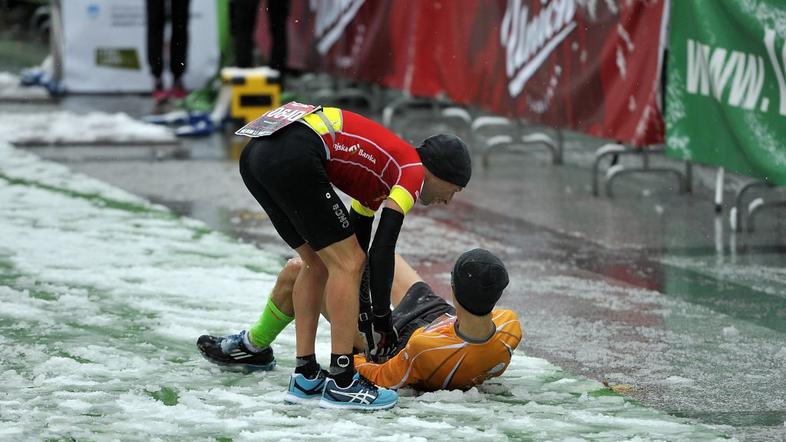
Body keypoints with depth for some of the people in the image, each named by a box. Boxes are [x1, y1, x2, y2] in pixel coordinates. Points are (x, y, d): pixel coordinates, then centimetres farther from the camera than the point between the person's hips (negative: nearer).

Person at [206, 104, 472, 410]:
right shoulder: (414, 171, 6)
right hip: (294, 158, -10)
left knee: (319, 264, 21)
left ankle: (305, 375, 21)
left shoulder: (382, 171, 31)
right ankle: (341, 383, -1)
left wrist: (371, 316, 41)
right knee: (348, 264, -1)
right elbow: (381, 250, -3)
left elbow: (358, 243, 39)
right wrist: (382, 318, 4)